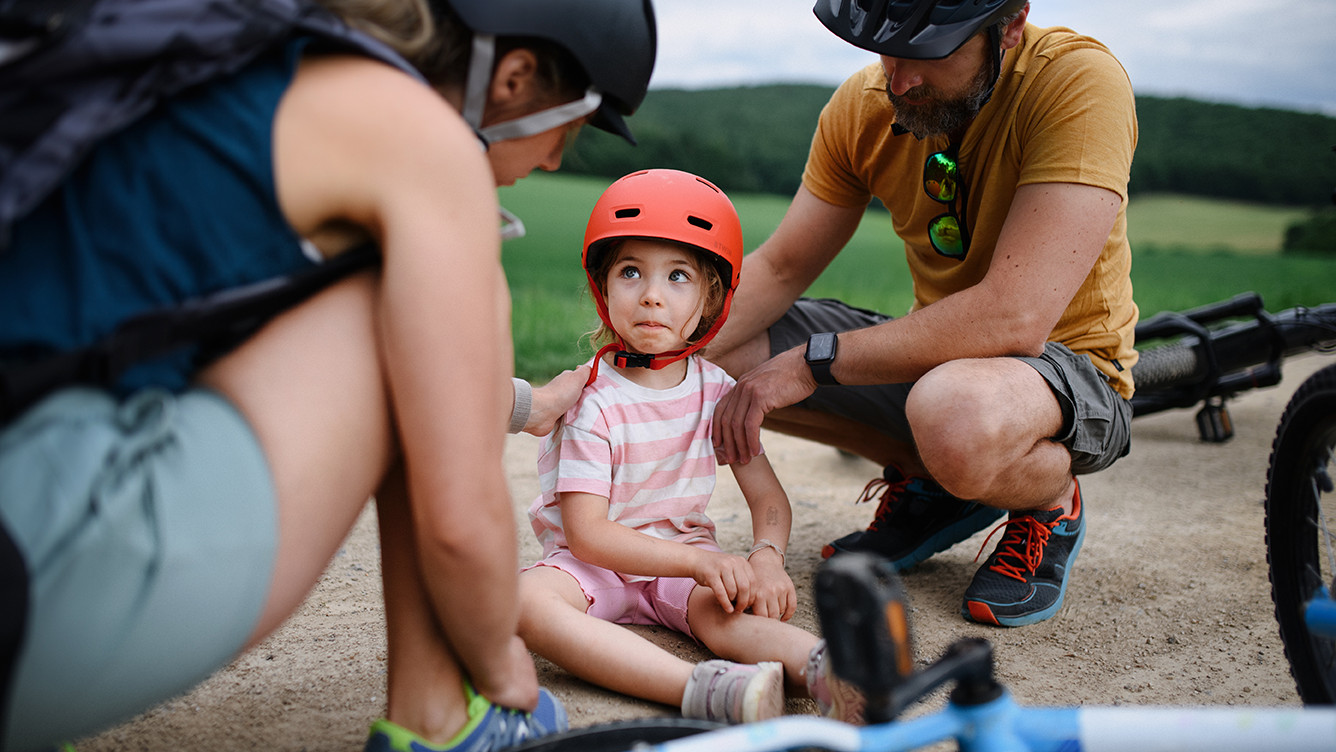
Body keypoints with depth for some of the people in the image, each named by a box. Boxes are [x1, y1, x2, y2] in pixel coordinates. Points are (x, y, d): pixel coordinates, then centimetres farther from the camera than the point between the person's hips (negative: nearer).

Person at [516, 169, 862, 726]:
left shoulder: (717, 391, -1)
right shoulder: (593, 402, -15)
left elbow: (767, 496, 2)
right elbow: (585, 531, -20)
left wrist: (766, 557, -22)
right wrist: (697, 560, -31)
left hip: (686, 551, 3)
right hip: (596, 562, -3)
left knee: (719, 609, -32)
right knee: (528, 601, -36)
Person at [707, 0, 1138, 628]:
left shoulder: (1081, 82, -25)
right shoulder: (863, 105, -6)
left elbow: (1012, 319, -33)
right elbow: (778, 270, -1)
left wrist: (810, 362, -29)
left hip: (1074, 370, -6)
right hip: (938, 352, 6)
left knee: (956, 414, -41)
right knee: (714, 352, -8)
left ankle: (1050, 504, -3)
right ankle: (928, 482, 8)